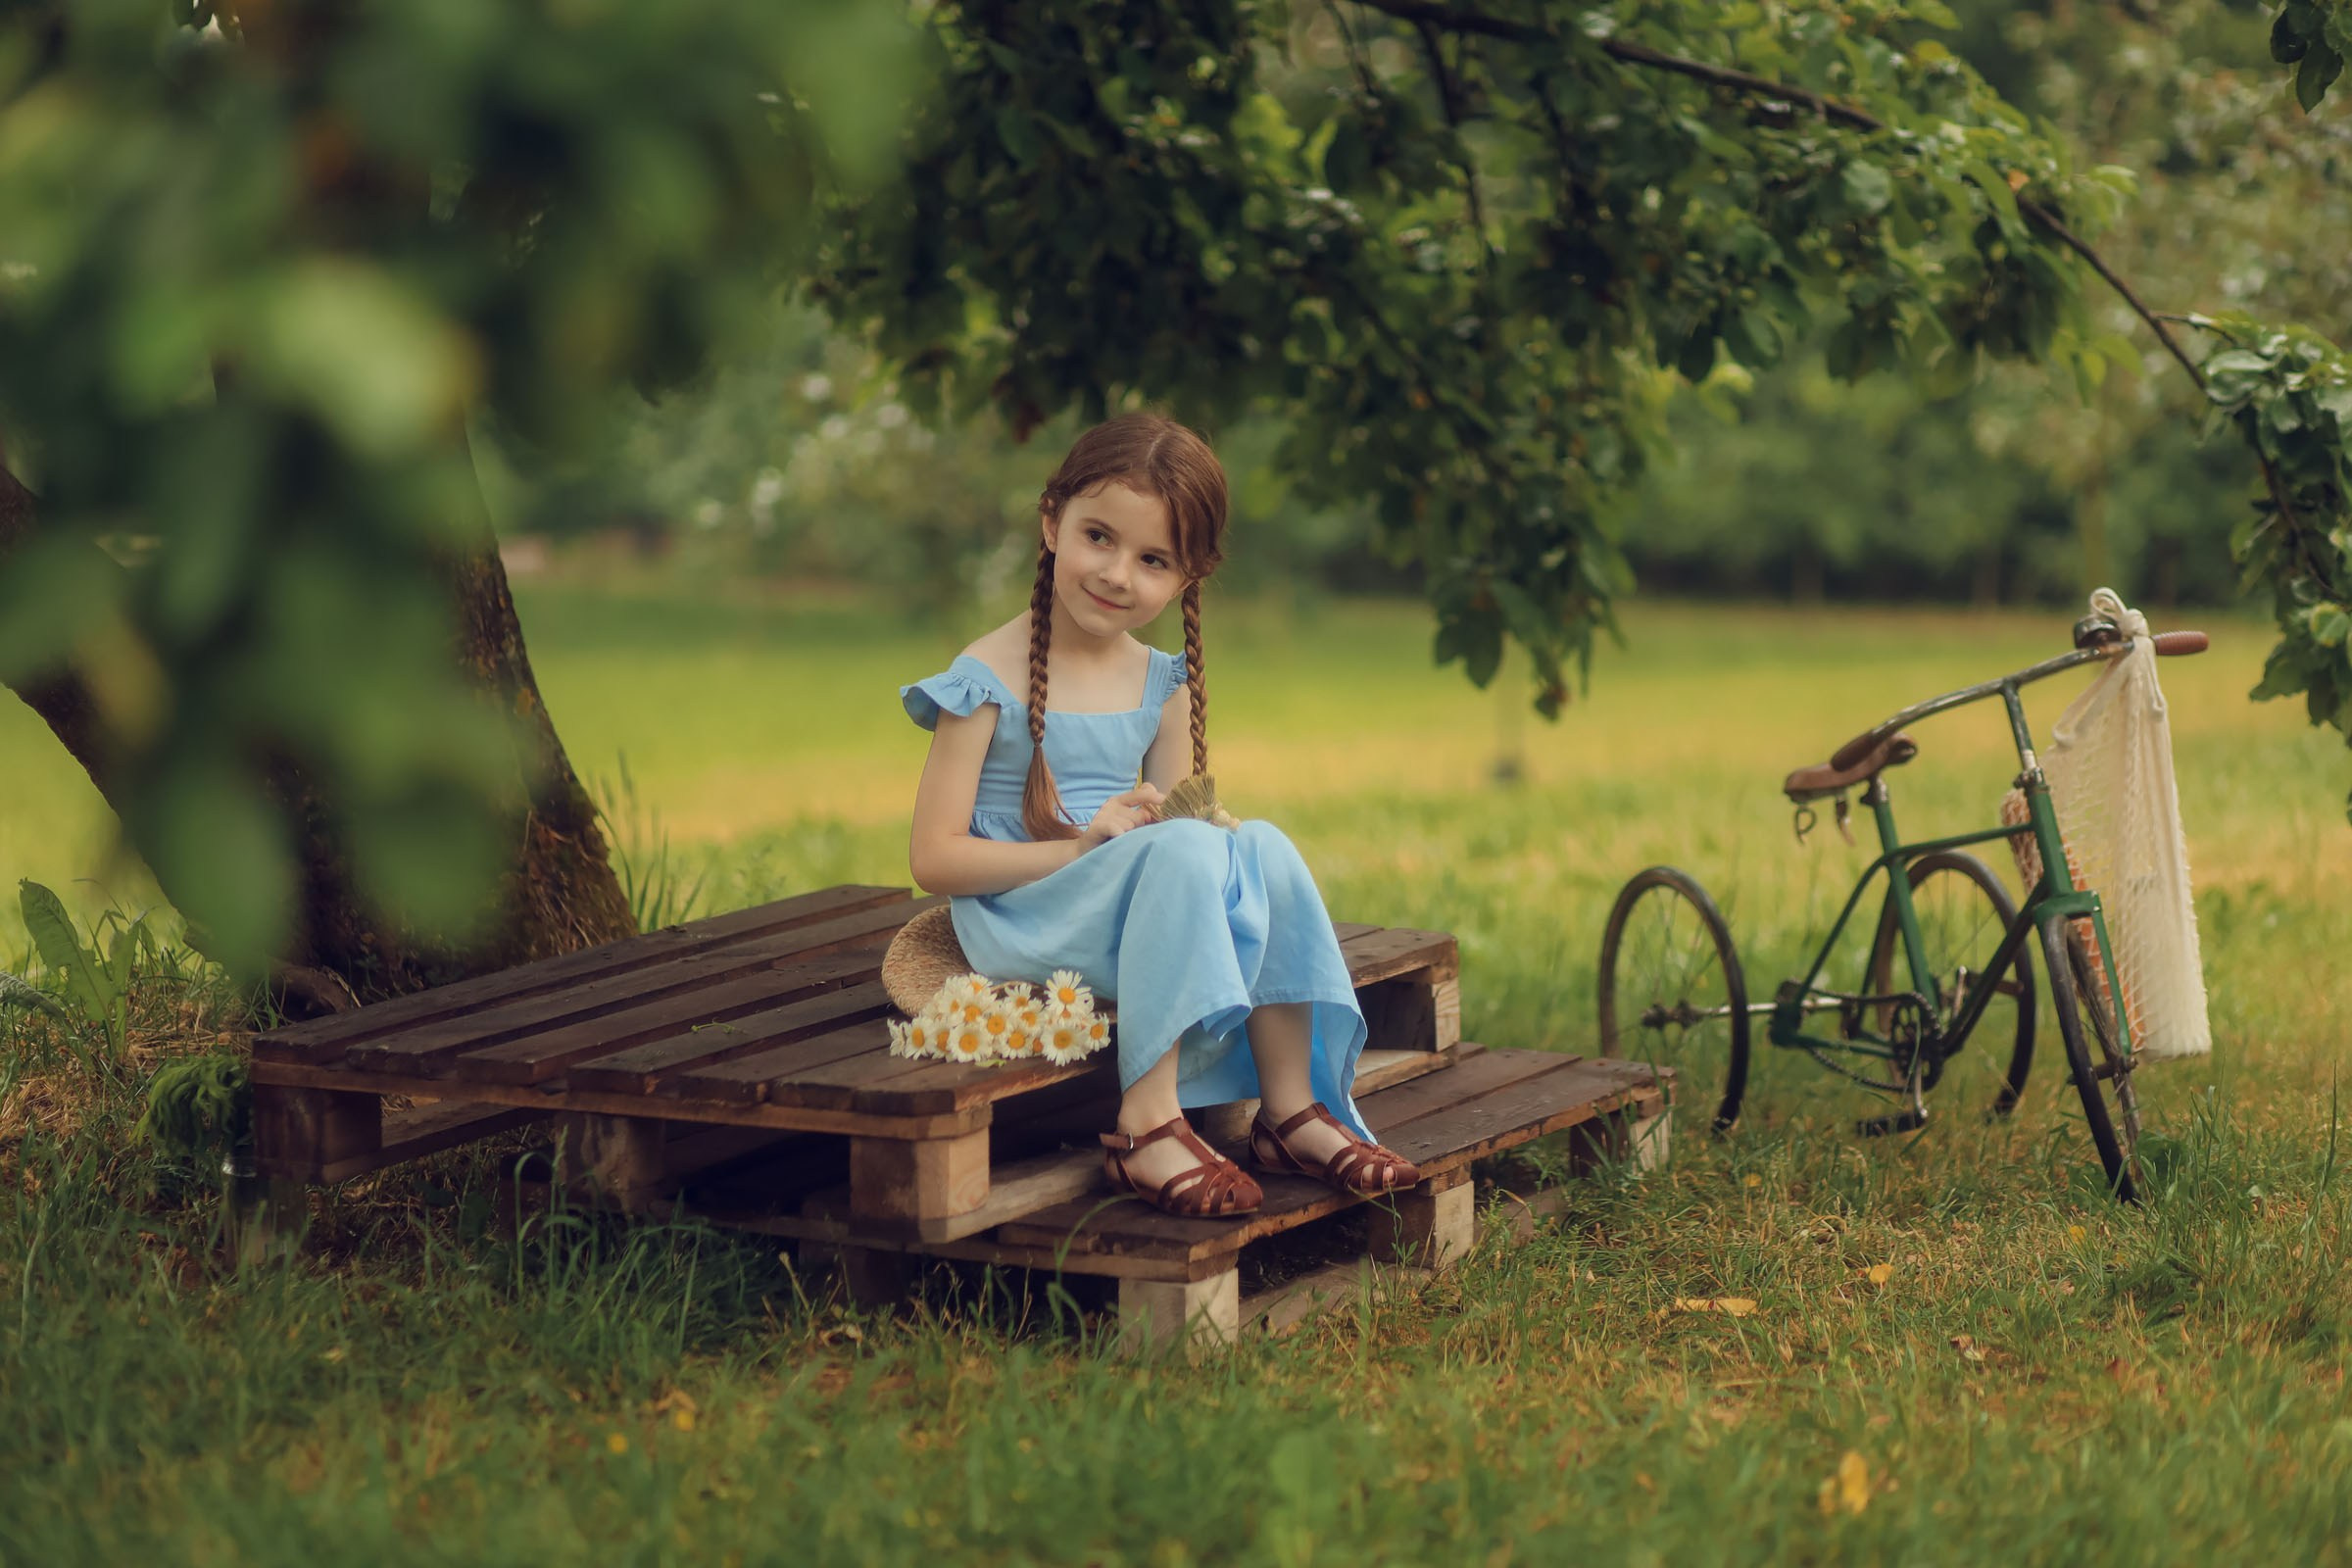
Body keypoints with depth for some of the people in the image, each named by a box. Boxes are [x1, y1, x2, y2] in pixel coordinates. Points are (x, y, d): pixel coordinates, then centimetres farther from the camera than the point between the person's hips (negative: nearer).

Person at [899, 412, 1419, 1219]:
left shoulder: (1163, 687, 10)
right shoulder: (986, 681, -9)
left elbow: (1174, 818, 14)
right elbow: (934, 858, -12)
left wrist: (1195, 821, -12)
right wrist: (1080, 848, -21)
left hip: (1138, 911, 6)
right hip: (1024, 922, -6)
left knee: (1263, 847, -19)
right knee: (1178, 851, -31)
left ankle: (1289, 1108, -17)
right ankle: (1145, 1124, -35)